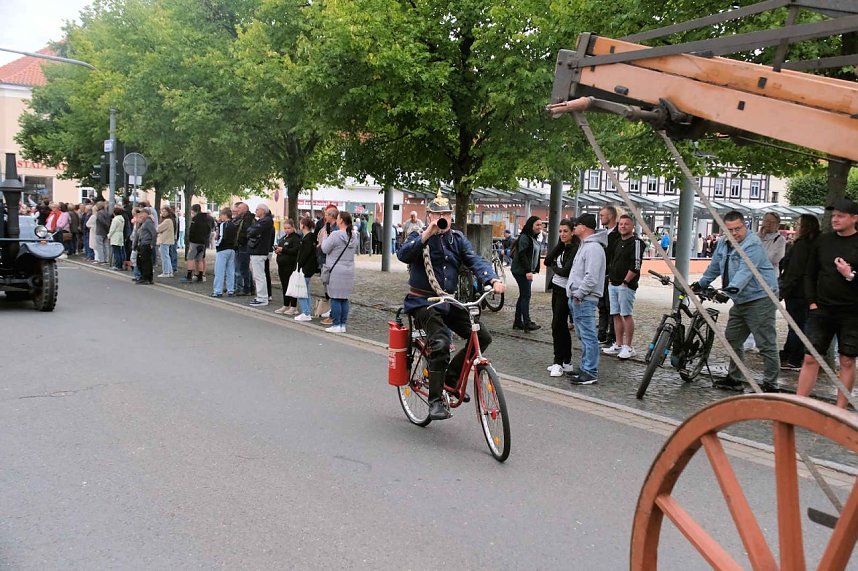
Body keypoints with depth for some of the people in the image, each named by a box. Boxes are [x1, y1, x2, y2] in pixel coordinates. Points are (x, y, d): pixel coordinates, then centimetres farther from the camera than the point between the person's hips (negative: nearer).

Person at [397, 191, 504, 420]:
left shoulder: (457, 238, 9)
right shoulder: (419, 235, -3)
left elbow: (475, 260, -5)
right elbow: (403, 255, -23)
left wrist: (493, 280, -23)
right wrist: (427, 234, -31)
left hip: (449, 302, 6)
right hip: (423, 302, -5)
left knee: (482, 336, -6)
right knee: (440, 343, -26)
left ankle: (451, 377, 12)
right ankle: (435, 401, -12)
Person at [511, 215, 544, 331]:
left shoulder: (533, 238, 17)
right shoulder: (524, 238, -13)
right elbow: (522, 255, -20)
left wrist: (535, 270, 15)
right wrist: (528, 271, -25)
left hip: (527, 271, 10)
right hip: (521, 271, -10)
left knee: (523, 296, 11)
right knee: (526, 296, -10)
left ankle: (518, 322, 16)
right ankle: (527, 323, -10)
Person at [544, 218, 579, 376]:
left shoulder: (575, 249, -15)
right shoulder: (562, 247, 10)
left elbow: (566, 271, -22)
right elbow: (547, 261, 0)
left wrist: (554, 267, -2)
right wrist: (560, 244, -5)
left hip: (565, 291, -9)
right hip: (556, 288, 9)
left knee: (557, 325, -8)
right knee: (561, 326, 13)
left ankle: (559, 362, -1)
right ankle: (566, 362, 20)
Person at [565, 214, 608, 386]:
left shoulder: (593, 248, -15)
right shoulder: (585, 245, 19)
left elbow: (591, 277, -22)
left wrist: (578, 294, -18)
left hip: (584, 300, -11)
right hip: (577, 298, 11)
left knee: (588, 336, -8)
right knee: (582, 336, 16)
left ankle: (590, 373, -5)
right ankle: (585, 368, 25)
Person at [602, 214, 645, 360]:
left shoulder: (636, 242, -9)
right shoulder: (618, 243, 17)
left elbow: (636, 265, -16)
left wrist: (625, 282, -15)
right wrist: (610, 278, 13)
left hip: (626, 285, -8)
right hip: (613, 285, 8)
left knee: (626, 315, -6)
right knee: (616, 315, 9)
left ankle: (628, 347, -1)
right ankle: (618, 345, 16)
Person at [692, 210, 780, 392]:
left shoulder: (753, 244, -18)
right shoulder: (723, 244, 9)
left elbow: (745, 271, -31)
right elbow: (715, 267, 23)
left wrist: (733, 288, -44)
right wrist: (700, 284, 27)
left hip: (759, 298, -9)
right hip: (740, 300, 10)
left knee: (766, 344, -6)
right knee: (732, 340, 17)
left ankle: (770, 385, 0)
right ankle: (733, 379, 29)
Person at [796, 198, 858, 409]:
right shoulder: (823, 241, 6)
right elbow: (810, 275, 11)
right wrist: (812, 302, 4)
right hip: (822, 310, 3)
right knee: (810, 358, 1)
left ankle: (840, 409, 14)